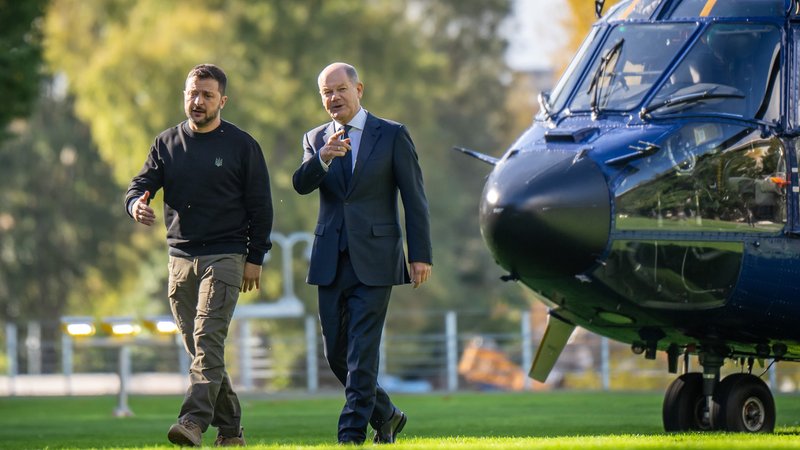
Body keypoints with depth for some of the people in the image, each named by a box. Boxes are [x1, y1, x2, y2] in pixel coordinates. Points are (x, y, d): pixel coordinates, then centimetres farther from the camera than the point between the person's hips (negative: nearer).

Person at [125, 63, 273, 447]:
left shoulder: (241, 145, 2)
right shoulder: (167, 143, 11)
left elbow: (260, 206, 3)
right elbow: (141, 184, 6)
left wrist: (255, 258, -2)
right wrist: (136, 204, -19)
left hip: (224, 257, -5)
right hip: (181, 257, 5)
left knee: (208, 340, -17)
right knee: (197, 346, 6)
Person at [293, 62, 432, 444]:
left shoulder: (392, 136, 1)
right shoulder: (315, 139, 11)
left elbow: (414, 198, 0)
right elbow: (300, 184, -6)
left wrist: (421, 255, -6)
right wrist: (324, 158, -26)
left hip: (373, 261, -4)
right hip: (331, 262, 4)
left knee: (362, 352, -10)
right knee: (336, 353, 7)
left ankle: (353, 434, -9)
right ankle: (385, 415, 26)